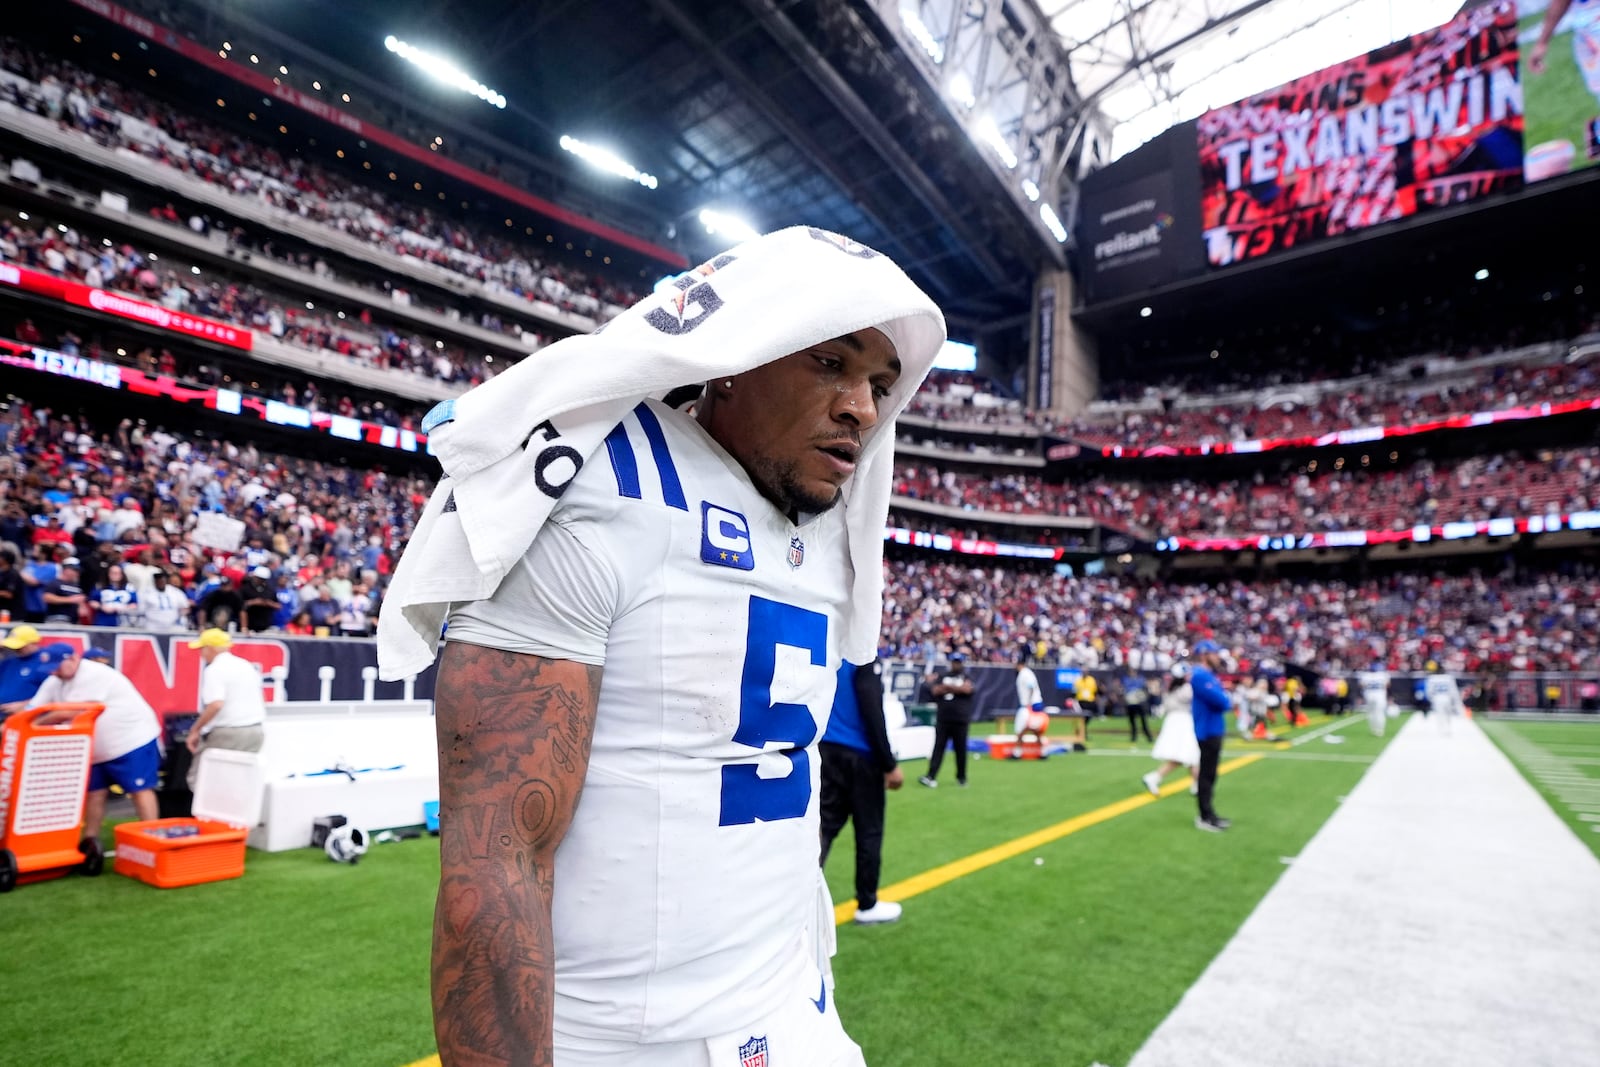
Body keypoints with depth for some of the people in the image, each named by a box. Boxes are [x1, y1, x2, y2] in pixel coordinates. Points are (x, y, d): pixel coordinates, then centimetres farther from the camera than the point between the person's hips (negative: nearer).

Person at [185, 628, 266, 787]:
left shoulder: (214, 670, -10)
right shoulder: (246, 665, 15)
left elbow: (216, 705, -24)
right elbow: (259, 701, 21)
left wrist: (195, 730, -14)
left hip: (227, 733, -8)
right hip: (255, 731, 8)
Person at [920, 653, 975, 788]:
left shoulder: (967, 677, 8)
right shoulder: (943, 676, 13)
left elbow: (967, 689, -14)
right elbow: (935, 690, -3)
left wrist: (947, 686, -6)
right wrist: (957, 688, -8)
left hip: (961, 720, -1)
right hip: (943, 719, 1)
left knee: (961, 749, 5)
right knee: (938, 747, -3)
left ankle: (961, 777, 19)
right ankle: (931, 776, -7)